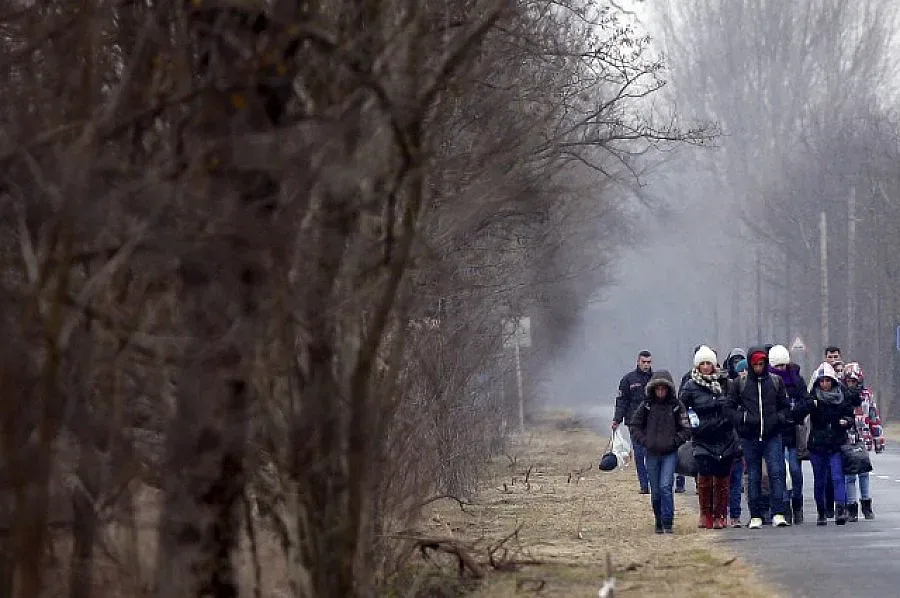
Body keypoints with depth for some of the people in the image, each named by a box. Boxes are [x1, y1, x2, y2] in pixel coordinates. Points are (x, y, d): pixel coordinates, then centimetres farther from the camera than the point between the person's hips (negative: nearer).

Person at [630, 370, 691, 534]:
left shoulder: (676, 406, -1)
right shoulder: (647, 406, 3)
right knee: (655, 491, 7)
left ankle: (667, 523, -12)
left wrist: (674, 442, -8)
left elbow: (686, 429, 3)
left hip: (670, 454, -2)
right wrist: (644, 441, -4)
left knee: (665, 487, -15)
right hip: (652, 454, 2)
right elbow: (635, 426, 9)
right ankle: (659, 522, 20)